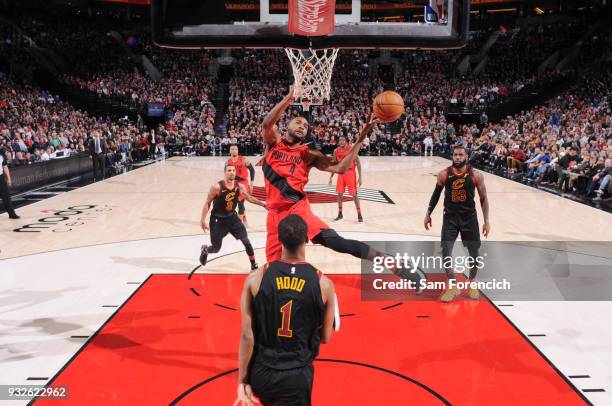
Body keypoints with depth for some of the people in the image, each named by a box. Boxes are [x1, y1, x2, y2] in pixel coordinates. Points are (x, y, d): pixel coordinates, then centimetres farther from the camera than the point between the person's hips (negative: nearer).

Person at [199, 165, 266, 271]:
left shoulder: (239, 187, -7)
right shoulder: (217, 187, -21)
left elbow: (249, 198, 10)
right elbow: (207, 203, -13)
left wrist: (263, 204, 3)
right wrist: (202, 220, -16)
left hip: (232, 217, 4)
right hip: (218, 219, -4)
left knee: (246, 241, -3)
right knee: (216, 248, 3)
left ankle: (254, 265, 12)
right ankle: (205, 250, 40)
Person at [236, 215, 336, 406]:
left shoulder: (255, 278, -10)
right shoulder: (323, 284, -10)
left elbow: (247, 336, -8)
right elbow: (325, 338, 1)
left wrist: (242, 380, 0)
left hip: (260, 372, 2)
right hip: (297, 376, -2)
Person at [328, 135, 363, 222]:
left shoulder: (351, 149, -12)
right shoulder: (336, 151, 2)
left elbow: (358, 163, -10)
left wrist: (360, 177, -15)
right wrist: (331, 177, 9)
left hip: (350, 173, -4)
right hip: (341, 173, 5)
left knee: (354, 194, -5)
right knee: (339, 194, 6)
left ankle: (359, 215, 1)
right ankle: (340, 214, 18)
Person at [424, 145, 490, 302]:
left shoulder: (476, 175, -11)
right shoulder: (444, 174, -8)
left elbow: (483, 198, -3)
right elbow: (436, 195, 6)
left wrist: (486, 221, -6)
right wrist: (428, 214, 9)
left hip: (469, 217, 0)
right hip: (450, 217, 0)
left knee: (474, 253, 8)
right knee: (445, 252, -7)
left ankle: (471, 282, 34)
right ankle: (452, 286, 9)